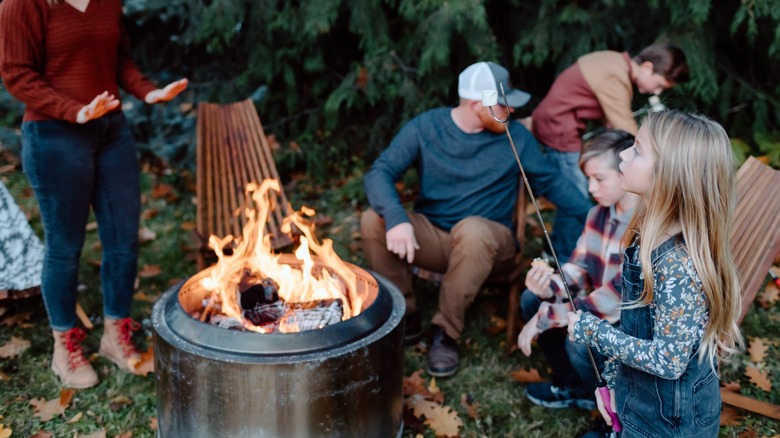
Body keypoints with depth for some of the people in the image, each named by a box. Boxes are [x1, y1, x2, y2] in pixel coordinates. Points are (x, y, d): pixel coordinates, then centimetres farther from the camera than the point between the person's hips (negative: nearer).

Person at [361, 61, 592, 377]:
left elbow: (550, 182, 7)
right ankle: (406, 316, -9)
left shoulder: (515, 136, 1)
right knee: (373, 221, -25)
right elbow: (380, 172, -12)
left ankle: (446, 333, -21)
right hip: (431, 237, 1)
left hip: (486, 243, -1)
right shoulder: (425, 127, -3)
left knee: (472, 230, -38)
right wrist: (396, 218, -32)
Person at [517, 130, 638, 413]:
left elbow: (618, 297, -31)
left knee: (581, 341, -32)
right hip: (603, 311, 8)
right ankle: (573, 386, 17)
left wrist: (546, 317, -26)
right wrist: (550, 288, -23)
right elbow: (579, 266, 2)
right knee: (532, 299, 1)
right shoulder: (600, 212, -1)